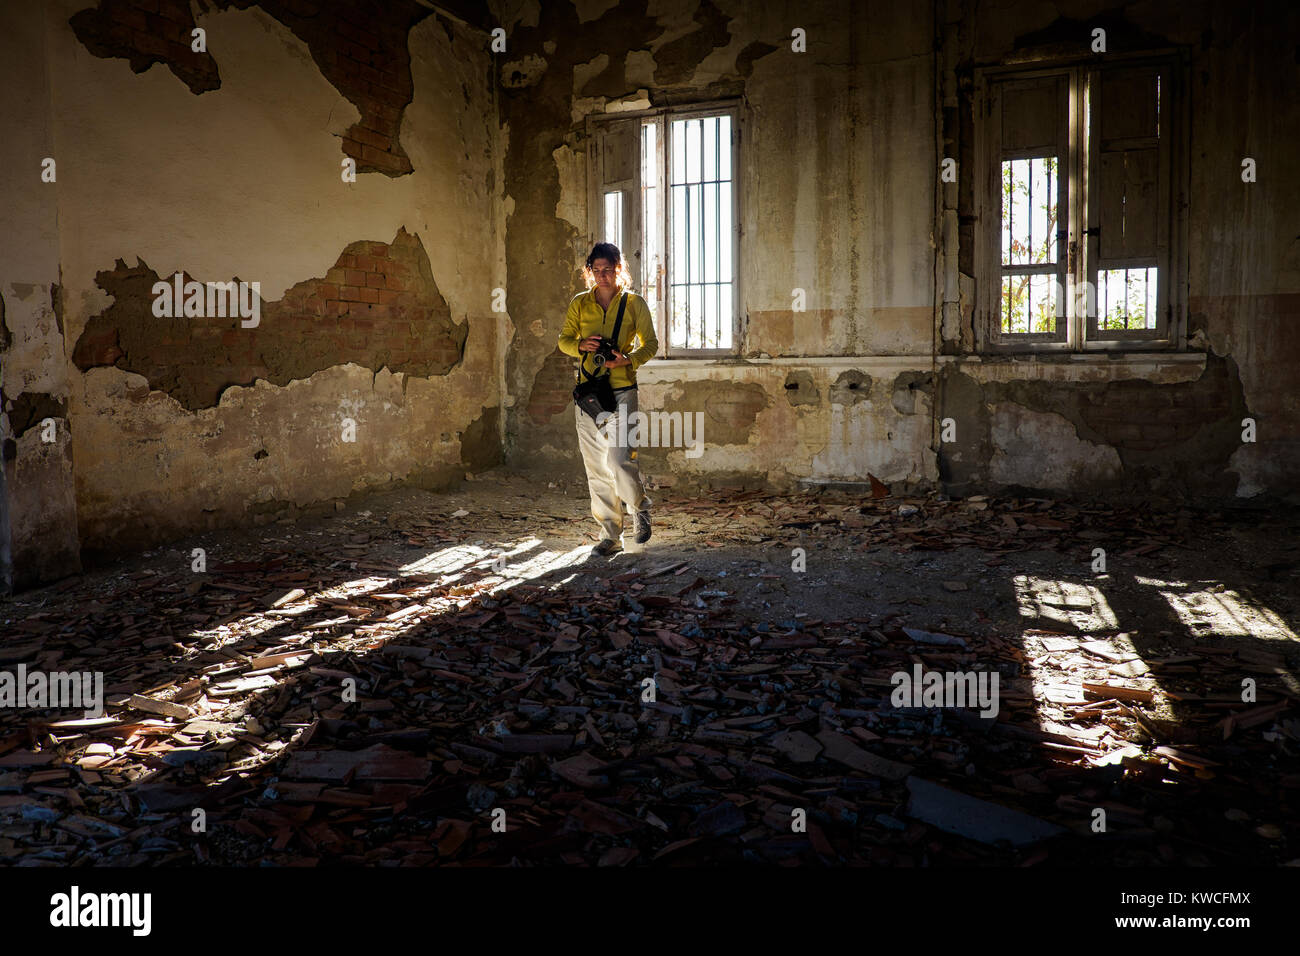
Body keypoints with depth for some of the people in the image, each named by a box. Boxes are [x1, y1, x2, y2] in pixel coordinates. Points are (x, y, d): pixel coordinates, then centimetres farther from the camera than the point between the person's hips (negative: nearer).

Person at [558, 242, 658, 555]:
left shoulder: (634, 303, 3)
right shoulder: (580, 303, 10)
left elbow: (650, 344, 4)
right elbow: (564, 340, 13)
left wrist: (629, 360, -15)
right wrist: (582, 346, -10)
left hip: (621, 391, -3)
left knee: (619, 461, -13)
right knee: (596, 467, 4)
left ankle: (641, 508, 16)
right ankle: (610, 532, 14)